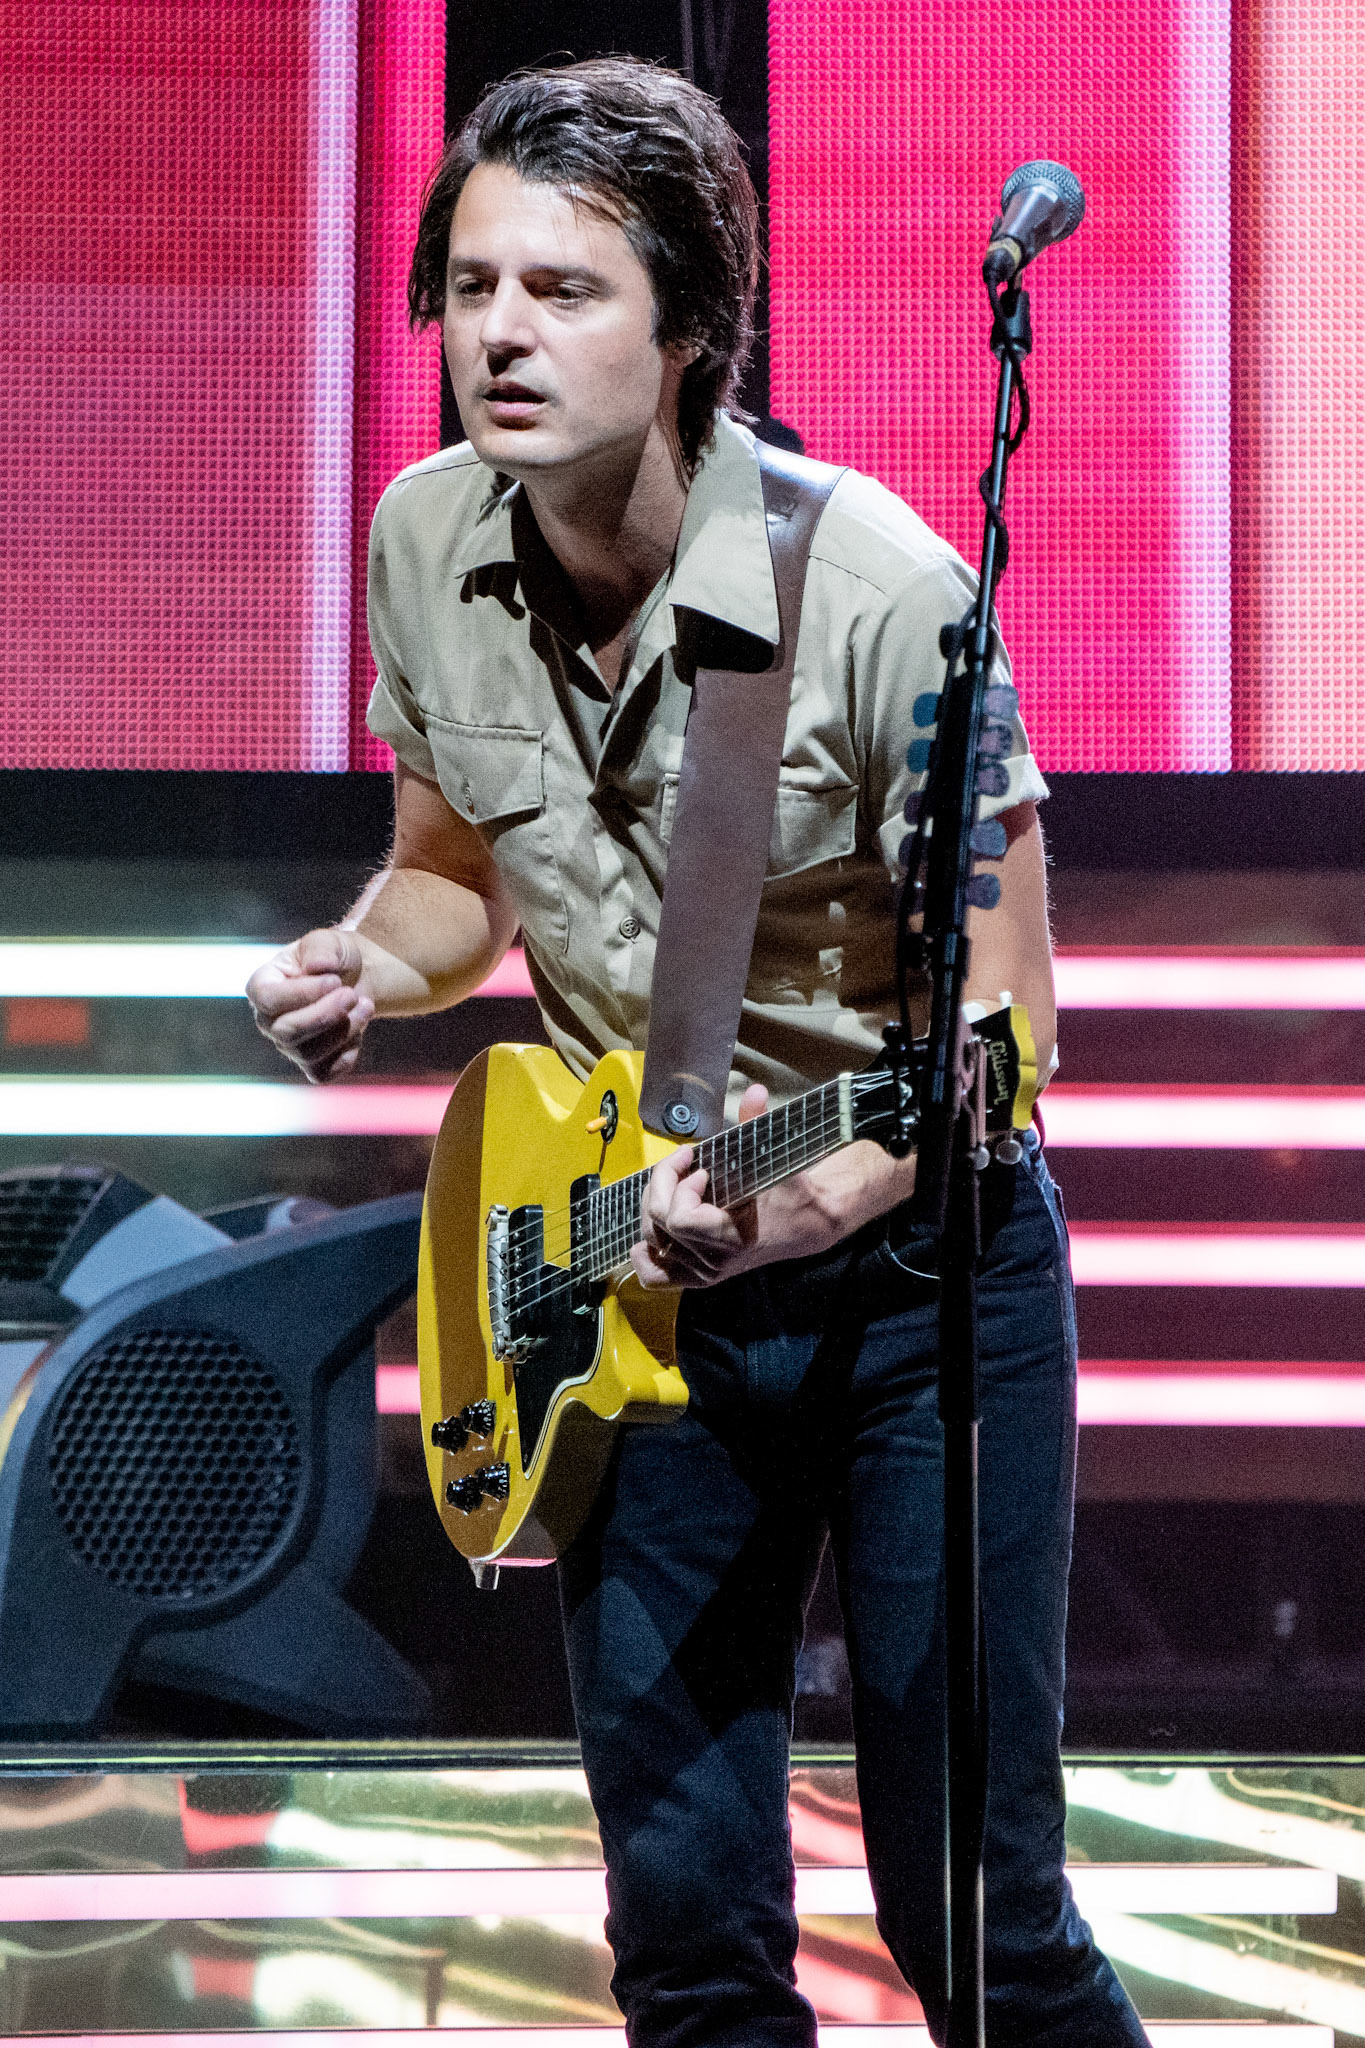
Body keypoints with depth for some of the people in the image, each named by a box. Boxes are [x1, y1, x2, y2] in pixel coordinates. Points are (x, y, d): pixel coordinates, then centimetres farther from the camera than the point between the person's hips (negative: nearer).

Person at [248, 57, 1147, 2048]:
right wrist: (369, 965, -9)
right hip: (636, 1259, 5)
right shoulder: (429, 543, -4)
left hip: (915, 1265, -5)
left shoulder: (872, 586, -21)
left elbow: (1001, 1027, -17)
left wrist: (816, 1203, -34)